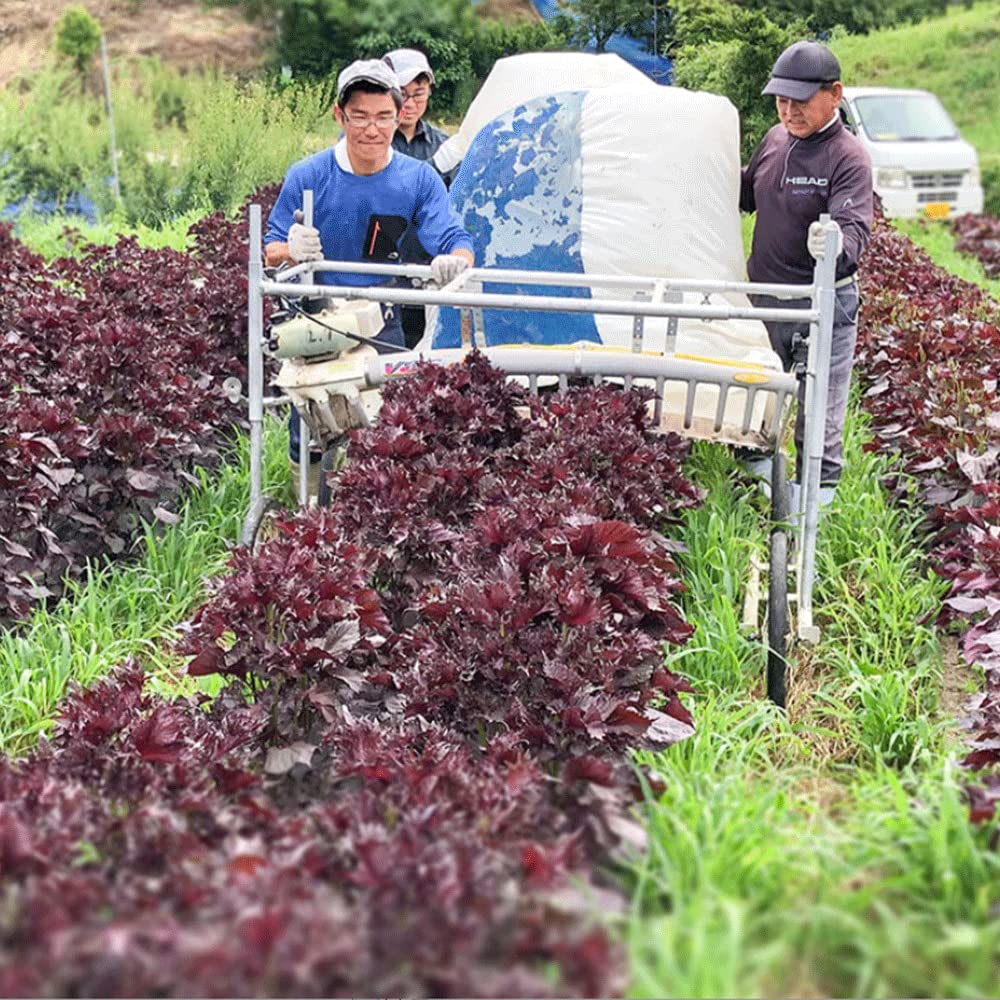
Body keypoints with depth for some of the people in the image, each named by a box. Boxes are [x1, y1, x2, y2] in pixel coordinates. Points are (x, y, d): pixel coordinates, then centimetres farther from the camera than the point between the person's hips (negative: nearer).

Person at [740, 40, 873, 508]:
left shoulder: (848, 157, -18)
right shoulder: (775, 139, 4)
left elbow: (855, 226, -29)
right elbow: (746, 193, 23)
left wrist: (838, 246, -52)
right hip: (763, 295, 7)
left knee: (819, 402, 5)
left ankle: (817, 486, 21)